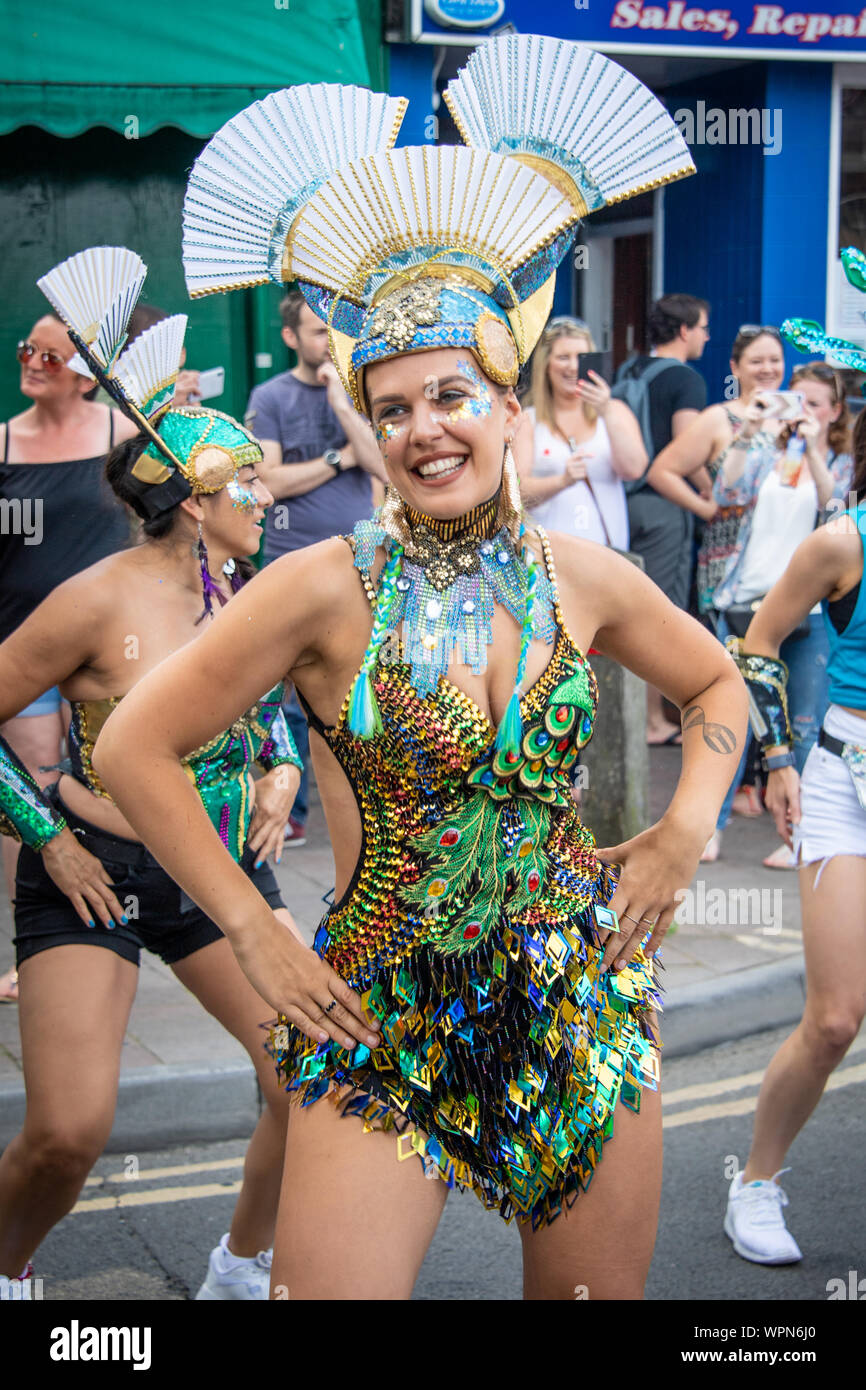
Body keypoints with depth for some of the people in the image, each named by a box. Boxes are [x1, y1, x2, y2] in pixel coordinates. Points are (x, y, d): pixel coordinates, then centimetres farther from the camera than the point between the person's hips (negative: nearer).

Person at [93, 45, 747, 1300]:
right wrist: (254, 934, -7)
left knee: (594, 1291, 13)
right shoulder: (325, 589, -10)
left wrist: (684, 832, 4)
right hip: (381, 1021, -2)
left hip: (584, 1001, 3)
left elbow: (717, 687, 19)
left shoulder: (586, 580, 0)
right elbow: (136, 747, -6)